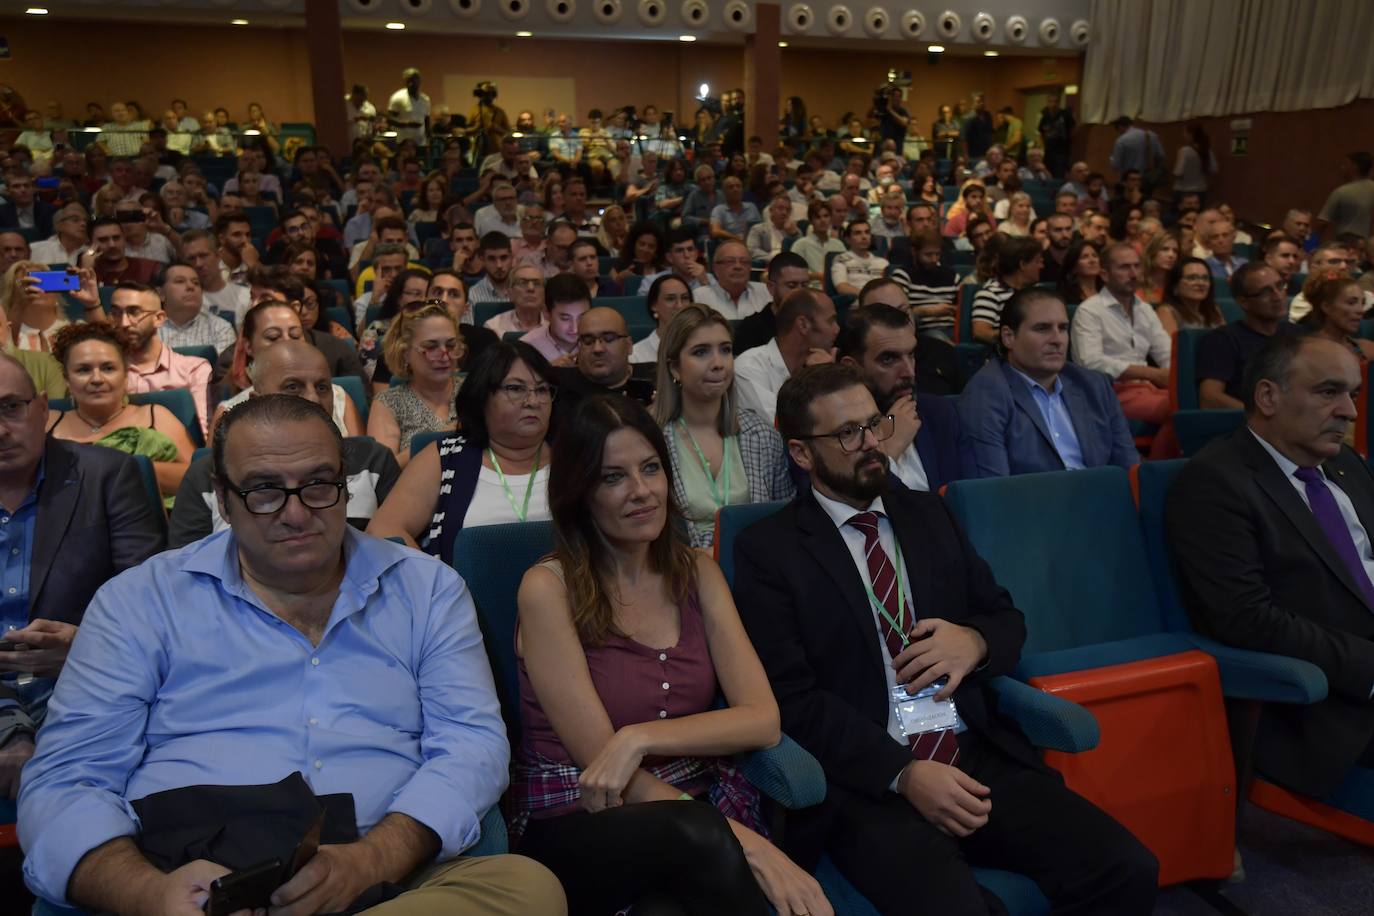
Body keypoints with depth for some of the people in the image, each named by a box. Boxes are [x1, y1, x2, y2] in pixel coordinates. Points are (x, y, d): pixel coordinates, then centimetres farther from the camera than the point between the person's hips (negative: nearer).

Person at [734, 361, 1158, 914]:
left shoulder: (928, 515, 15)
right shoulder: (767, 549, -2)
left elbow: (1008, 619, 18)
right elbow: (791, 696, -8)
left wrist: (974, 641, -6)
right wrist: (903, 774, -18)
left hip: (981, 756, 5)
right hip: (867, 780, -5)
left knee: (1127, 870, -15)